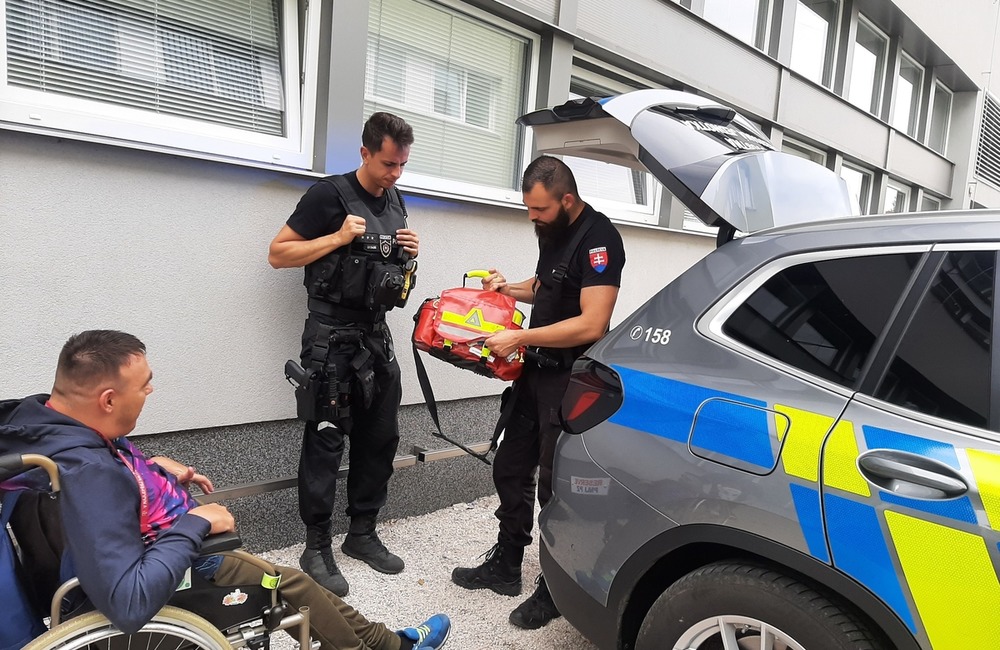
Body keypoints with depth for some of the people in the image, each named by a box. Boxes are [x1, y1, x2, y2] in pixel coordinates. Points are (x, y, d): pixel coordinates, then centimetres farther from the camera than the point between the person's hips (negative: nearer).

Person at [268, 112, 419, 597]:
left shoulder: (395, 202, 13)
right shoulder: (330, 194, -8)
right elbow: (278, 254, -8)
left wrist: (409, 254, 2)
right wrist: (338, 238, -18)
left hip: (376, 333, 7)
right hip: (332, 334, -7)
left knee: (381, 437, 9)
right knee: (326, 440, -4)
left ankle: (362, 533, 24)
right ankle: (316, 547, 9)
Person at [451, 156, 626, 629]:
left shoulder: (597, 239, -18)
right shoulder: (553, 231, 9)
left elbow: (592, 324, -26)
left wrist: (520, 338, -22)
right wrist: (508, 288, 7)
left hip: (570, 379, -9)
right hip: (537, 369, 9)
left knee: (555, 484, 1)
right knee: (510, 470, 15)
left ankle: (555, 589, 19)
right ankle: (505, 566, 32)